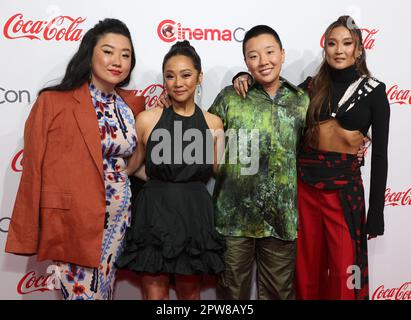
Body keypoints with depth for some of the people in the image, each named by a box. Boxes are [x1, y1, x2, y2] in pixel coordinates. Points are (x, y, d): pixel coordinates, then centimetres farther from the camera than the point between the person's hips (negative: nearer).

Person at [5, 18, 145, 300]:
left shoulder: (132, 104, 5)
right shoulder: (54, 102, -8)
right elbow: (33, 169, -7)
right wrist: (27, 236, -5)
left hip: (118, 220, 5)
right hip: (73, 221, -4)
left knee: (104, 290, 15)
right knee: (84, 293, 2)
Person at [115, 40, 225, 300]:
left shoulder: (213, 123, 1)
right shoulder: (148, 119, -4)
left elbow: (214, 171, 9)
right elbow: (132, 166, 7)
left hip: (195, 216, 2)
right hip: (154, 216, -1)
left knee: (190, 293, 17)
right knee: (155, 293, 9)